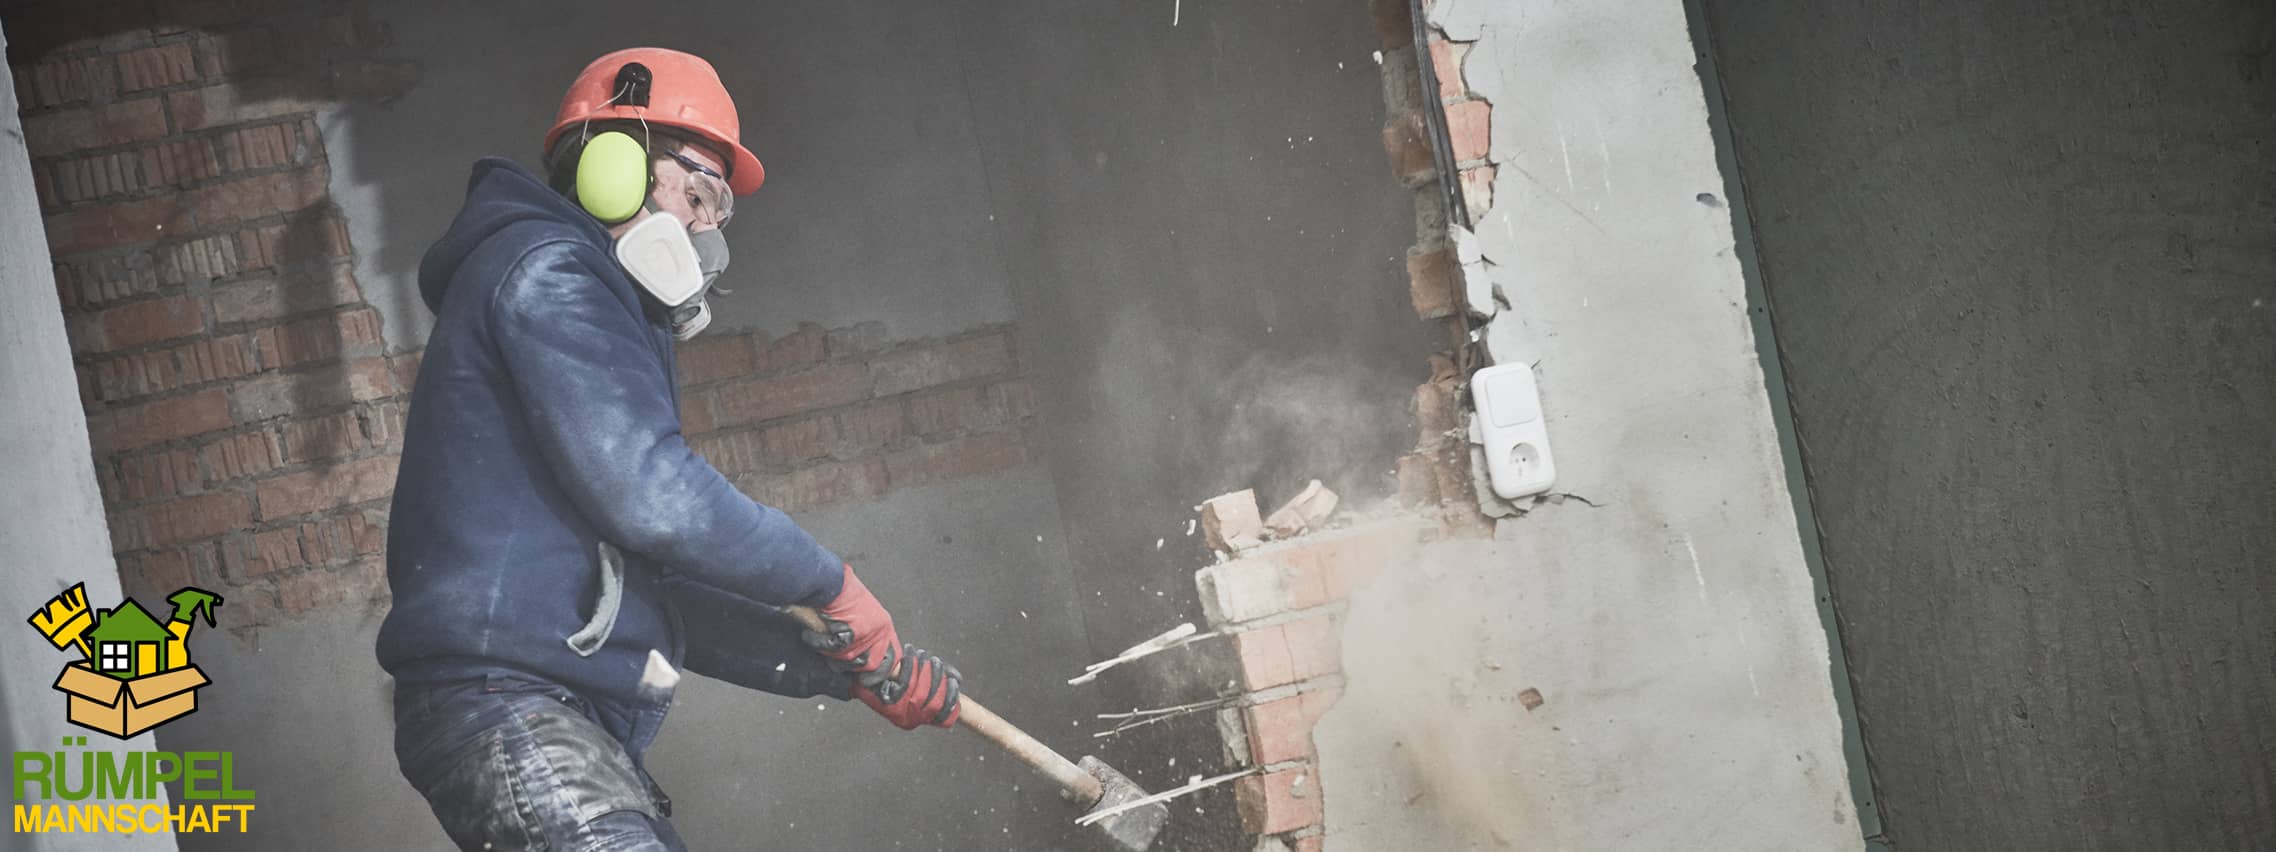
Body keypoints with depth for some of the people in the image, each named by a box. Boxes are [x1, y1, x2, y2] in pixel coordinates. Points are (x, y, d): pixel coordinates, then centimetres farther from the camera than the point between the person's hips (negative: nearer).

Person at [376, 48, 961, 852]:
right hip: (507, 699, -10)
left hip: (580, 727, 10)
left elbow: (664, 596, 28)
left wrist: (849, 668, 21)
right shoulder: (543, 269, -1)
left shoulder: (611, 316, 29)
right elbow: (648, 496, -15)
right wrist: (830, 584, -3)